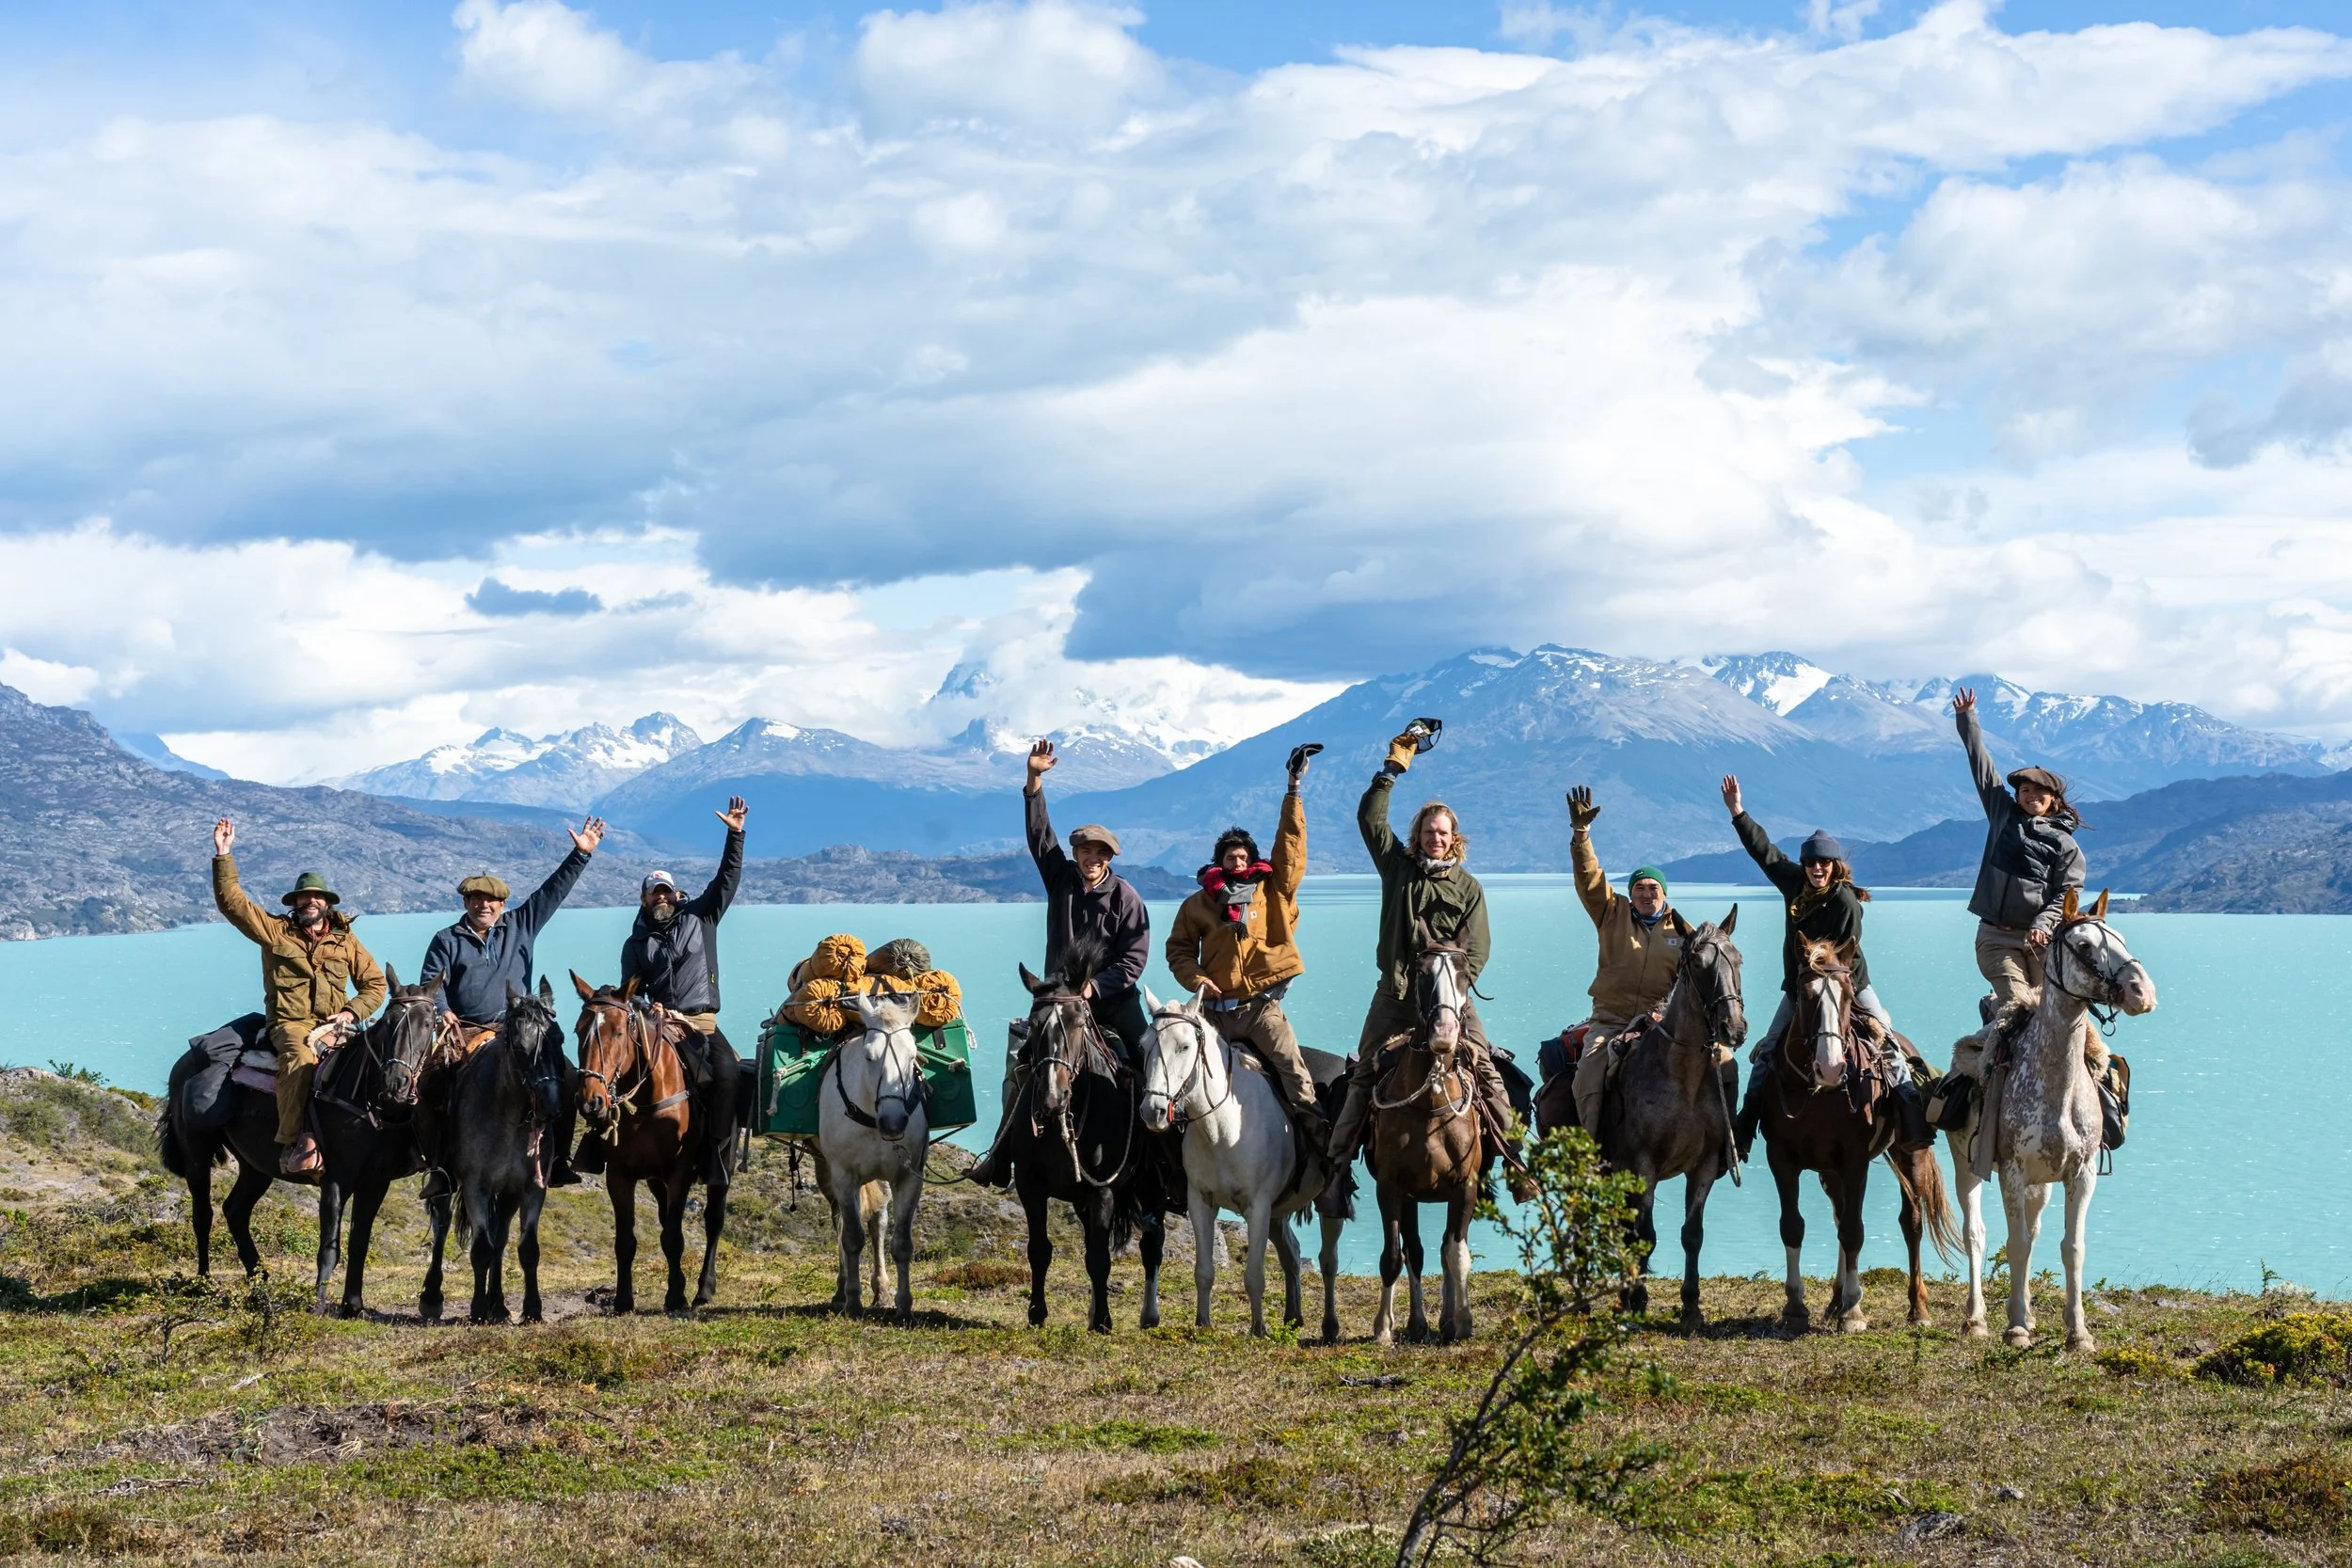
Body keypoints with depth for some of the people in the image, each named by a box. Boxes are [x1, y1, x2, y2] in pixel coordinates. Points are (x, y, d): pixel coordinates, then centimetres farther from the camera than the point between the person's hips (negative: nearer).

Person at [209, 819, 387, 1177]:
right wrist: (223, 856, -3)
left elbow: (375, 983, 19)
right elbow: (231, 901, 5)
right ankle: (293, 1143, -43)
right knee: (301, 1058, -38)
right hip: (290, 1023, -2)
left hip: (333, 1026, 2)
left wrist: (352, 1011, 0)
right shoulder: (277, 931, 12)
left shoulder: (346, 941, 17)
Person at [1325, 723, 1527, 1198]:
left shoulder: (1468, 887, 6)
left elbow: (1476, 949, 0)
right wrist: (1392, 768, -1)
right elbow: (1370, 818, 1)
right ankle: (1336, 1160, 6)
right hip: (1395, 992, 1)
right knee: (1364, 1076, 1)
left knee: (1486, 1073, -7)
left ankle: (1516, 1162, -3)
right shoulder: (1397, 867, 9)